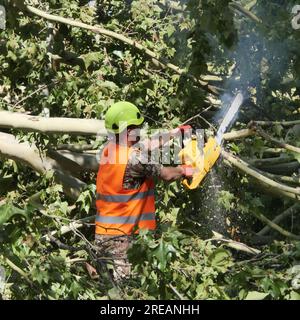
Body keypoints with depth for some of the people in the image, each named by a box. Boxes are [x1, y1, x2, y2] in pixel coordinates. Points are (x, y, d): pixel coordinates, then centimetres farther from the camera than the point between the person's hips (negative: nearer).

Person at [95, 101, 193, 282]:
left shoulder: (111, 148, 4)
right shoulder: (134, 158, -20)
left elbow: (148, 145, 17)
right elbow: (167, 175, -11)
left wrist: (176, 132, 24)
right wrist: (185, 171, 10)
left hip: (104, 232, 8)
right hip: (117, 235, -8)